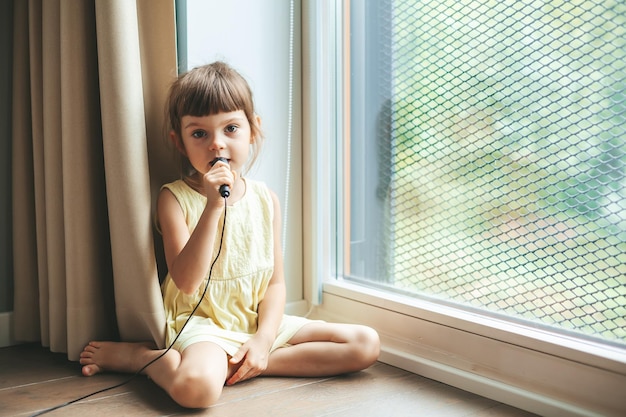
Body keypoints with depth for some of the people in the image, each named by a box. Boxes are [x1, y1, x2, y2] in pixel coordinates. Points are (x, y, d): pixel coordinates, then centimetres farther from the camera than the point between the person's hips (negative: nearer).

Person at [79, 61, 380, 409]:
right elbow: (186, 281, -19)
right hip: (201, 324, -6)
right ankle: (140, 356, -4)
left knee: (366, 344, -5)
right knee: (197, 386, -41)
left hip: (260, 323, 7)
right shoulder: (175, 198, -7)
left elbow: (275, 280, 5)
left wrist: (264, 338, -12)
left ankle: (231, 366, -9)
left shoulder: (265, 199, 6)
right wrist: (214, 205, -27)